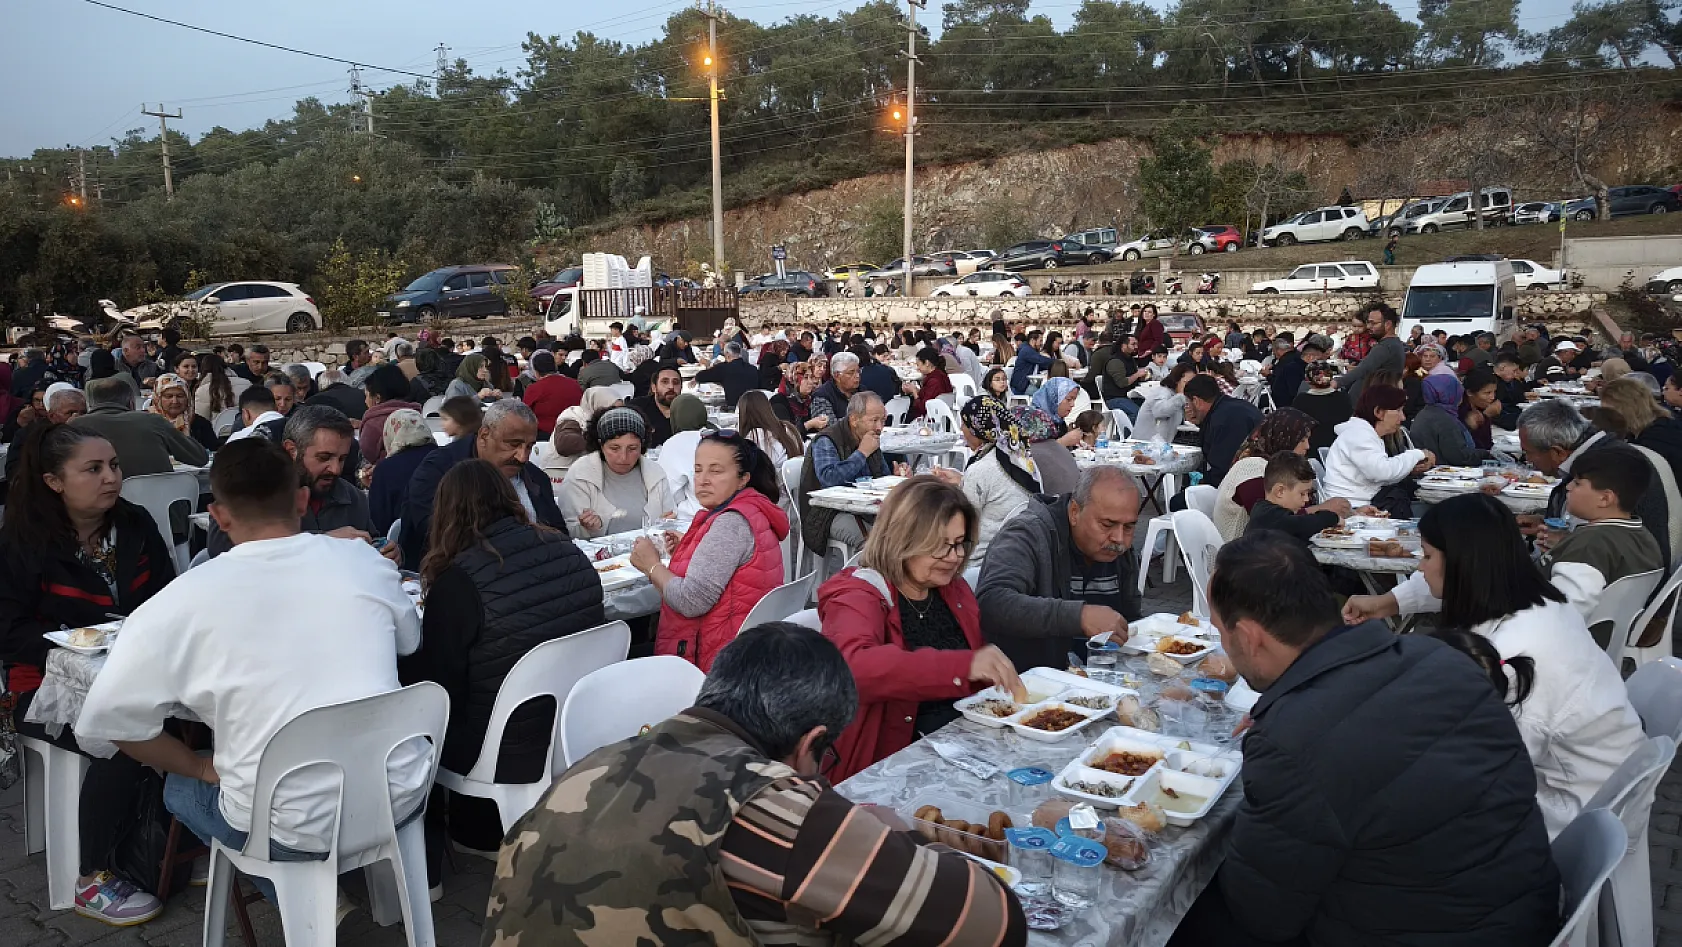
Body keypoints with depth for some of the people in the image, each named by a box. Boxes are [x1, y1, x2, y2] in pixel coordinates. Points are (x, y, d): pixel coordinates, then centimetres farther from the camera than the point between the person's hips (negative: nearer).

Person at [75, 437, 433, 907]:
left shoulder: (184, 598, -11)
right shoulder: (366, 561, -3)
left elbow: (108, 716, -6)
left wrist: (202, 769, 7)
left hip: (295, 830, -3)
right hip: (400, 797, 4)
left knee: (180, 787, 26)